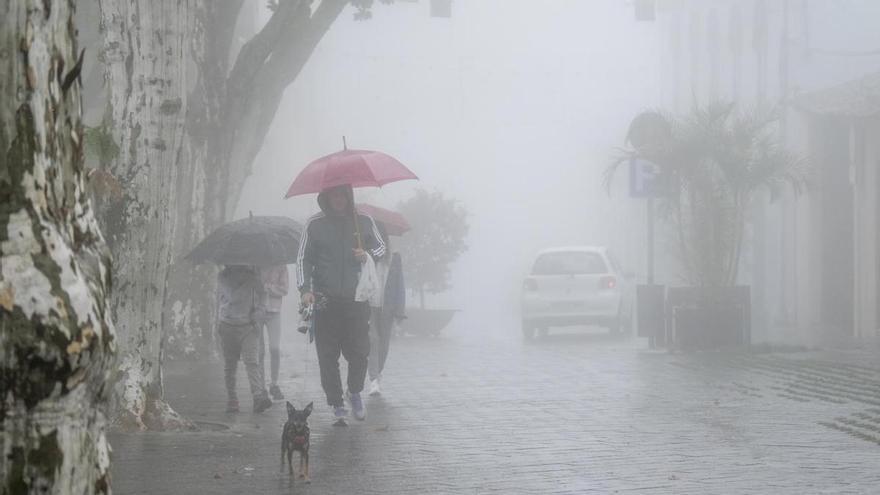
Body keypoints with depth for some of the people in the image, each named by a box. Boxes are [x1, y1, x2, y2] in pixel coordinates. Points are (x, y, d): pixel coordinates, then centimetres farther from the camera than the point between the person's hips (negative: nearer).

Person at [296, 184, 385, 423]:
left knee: (359, 352, -5)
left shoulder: (364, 222, 8)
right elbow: (303, 259, 4)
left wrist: (368, 255, -5)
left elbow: (381, 248, 18)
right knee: (328, 356, -1)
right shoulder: (315, 225, 4)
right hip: (325, 301, 0)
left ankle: (355, 392, 22)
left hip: (356, 298, 0)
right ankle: (336, 404, 10)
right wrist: (305, 289, -10)